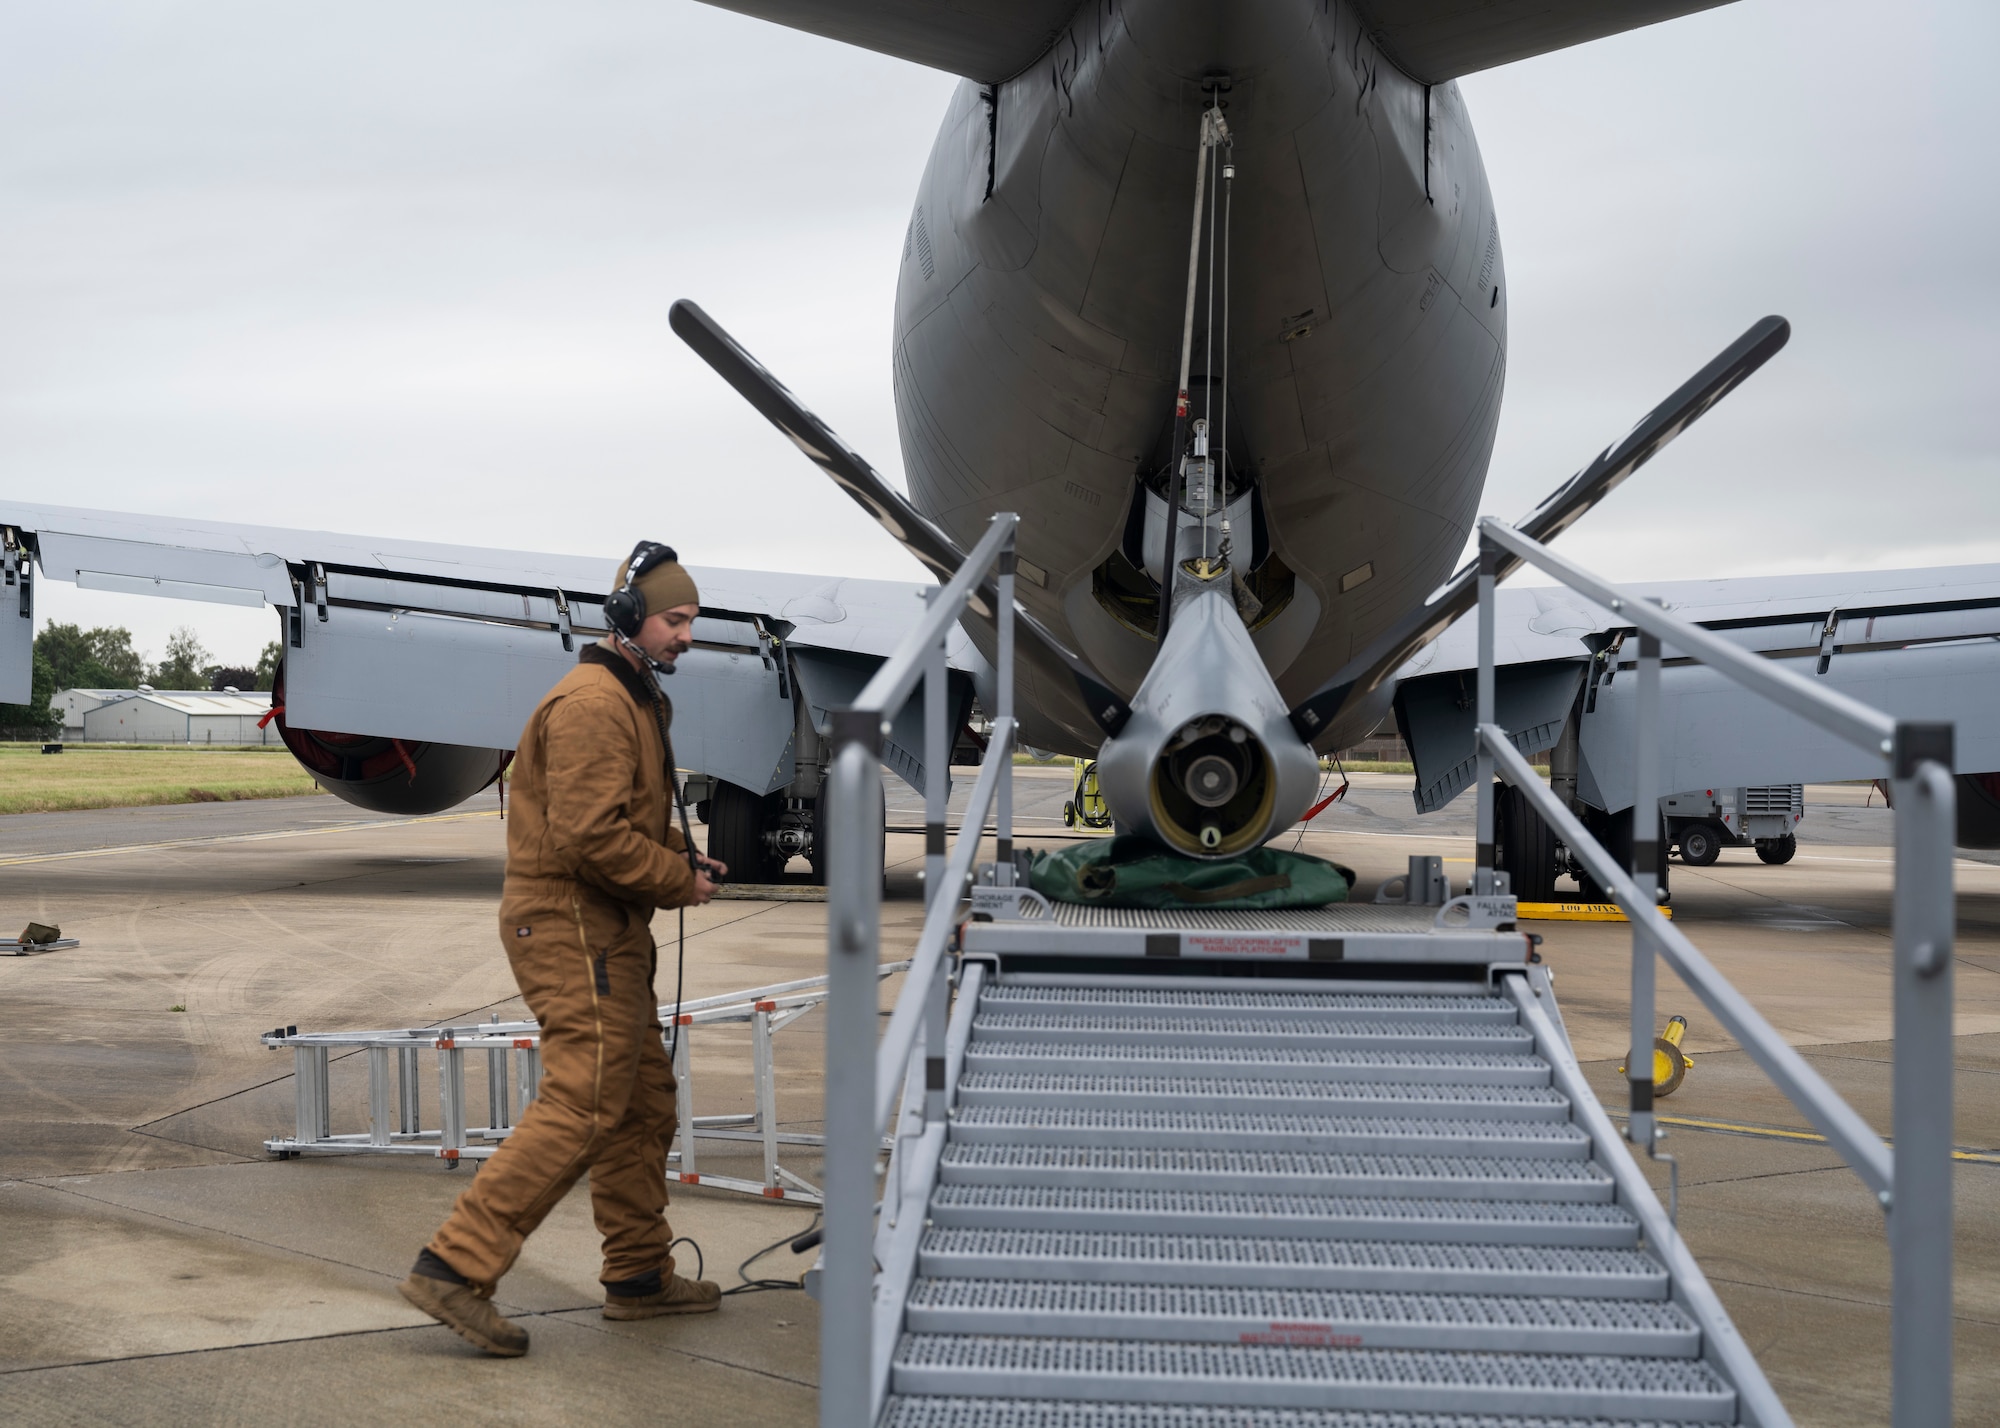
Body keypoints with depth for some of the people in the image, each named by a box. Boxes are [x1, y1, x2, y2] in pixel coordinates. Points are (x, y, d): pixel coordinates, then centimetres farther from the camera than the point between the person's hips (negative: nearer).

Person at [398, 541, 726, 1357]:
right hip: (572, 928, -11)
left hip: (609, 931, 11)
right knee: (582, 1104, -15)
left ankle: (640, 1276, 24)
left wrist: (683, 859, 7)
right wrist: (679, 882, -13)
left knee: (643, 1100, 15)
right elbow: (591, 834, -24)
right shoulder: (592, 702, -16)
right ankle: (456, 1267, -13)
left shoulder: (637, 701, 20)